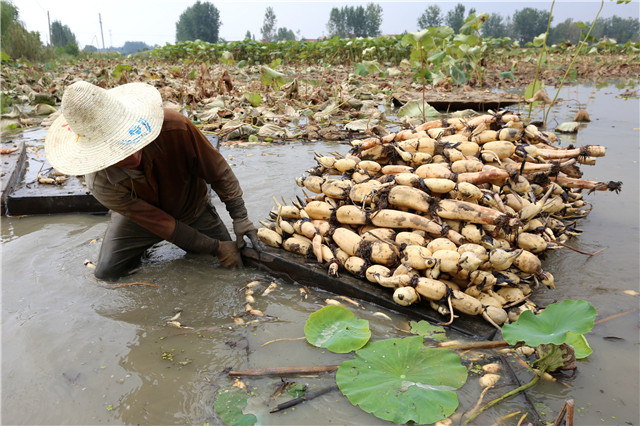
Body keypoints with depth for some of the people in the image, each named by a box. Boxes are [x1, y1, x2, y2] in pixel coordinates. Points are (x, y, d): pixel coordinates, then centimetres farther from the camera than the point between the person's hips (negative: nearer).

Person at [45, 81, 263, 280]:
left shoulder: (174, 127, -36)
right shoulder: (100, 183, -32)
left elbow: (217, 171, -20)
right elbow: (163, 226, -27)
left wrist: (240, 217, -19)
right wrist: (216, 248, -25)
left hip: (192, 208, 1)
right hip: (140, 215, 0)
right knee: (106, 271, -12)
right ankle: (142, 246, 20)